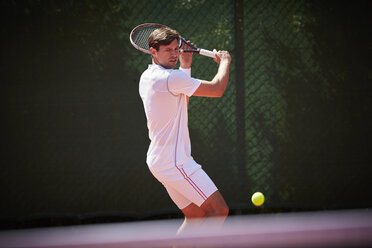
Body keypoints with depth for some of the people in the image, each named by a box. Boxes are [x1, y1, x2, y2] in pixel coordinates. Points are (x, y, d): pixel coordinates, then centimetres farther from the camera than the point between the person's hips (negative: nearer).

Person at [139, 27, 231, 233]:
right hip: (175, 162, -10)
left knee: (196, 215, 14)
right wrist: (225, 61, 6)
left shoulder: (147, 77, 12)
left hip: (159, 160, 10)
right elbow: (217, 89, -12)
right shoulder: (170, 78, -18)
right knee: (219, 210, -10)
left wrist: (185, 66, 20)